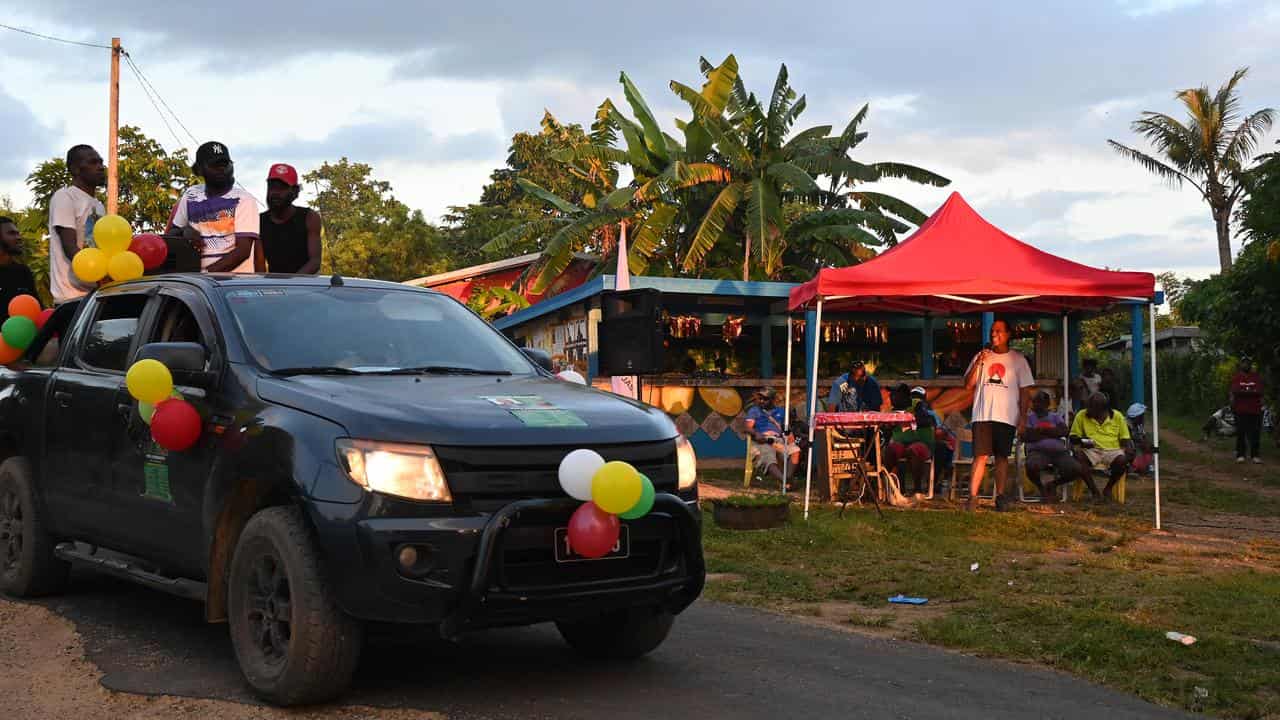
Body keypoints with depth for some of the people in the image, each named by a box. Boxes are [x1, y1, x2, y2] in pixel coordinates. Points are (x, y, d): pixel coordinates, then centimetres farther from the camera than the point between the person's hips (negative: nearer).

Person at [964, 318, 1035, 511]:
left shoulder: (1018, 359, 7)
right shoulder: (981, 356, 10)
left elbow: (1025, 390, 6)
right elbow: (968, 385, 4)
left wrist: (1023, 417, -1)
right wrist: (978, 363, -9)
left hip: (1007, 416, 0)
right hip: (982, 415, 0)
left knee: (1002, 457, 5)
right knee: (981, 457, -8)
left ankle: (1001, 496, 12)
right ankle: (972, 497, -12)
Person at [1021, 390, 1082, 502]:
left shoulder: (1056, 416, 22)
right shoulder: (1029, 417, 18)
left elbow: (1064, 431, 2)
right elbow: (1025, 436, 0)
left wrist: (1040, 430, -1)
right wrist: (1052, 433, 2)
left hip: (1059, 451, 2)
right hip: (1038, 451, -2)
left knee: (1075, 469, -24)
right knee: (1031, 466, -38)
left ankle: (1053, 484, 6)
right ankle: (1041, 487, -1)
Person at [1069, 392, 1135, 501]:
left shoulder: (1117, 416, 9)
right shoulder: (1081, 416, 6)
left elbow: (1125, 439, 10)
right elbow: (1073, 437, 10)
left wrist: (1129, 452, -10)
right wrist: (1081, 441, -13)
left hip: (1112, 451, 0)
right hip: (1091, 451, 0)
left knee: (1123, 460, -33)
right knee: (1078, 457, -34)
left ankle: (1108, 489, -8)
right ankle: (1094, 491, -24)